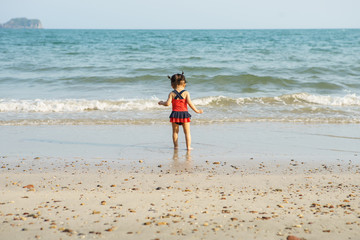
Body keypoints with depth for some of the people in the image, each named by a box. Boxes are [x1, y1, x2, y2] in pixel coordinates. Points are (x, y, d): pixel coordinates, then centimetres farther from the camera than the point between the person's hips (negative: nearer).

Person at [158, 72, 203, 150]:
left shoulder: (172, 94, -3)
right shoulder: (186, 93, -5)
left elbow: (168, 103, -11)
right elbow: (189, 103, -13)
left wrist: (161, 103, 10)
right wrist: (196, 111, -5)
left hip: (175, 114, 1)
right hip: (184, 113, -1)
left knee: (175, 131, 14)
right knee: (187, 132, 7)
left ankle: (176, 145, 15)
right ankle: (188, 146, 2)